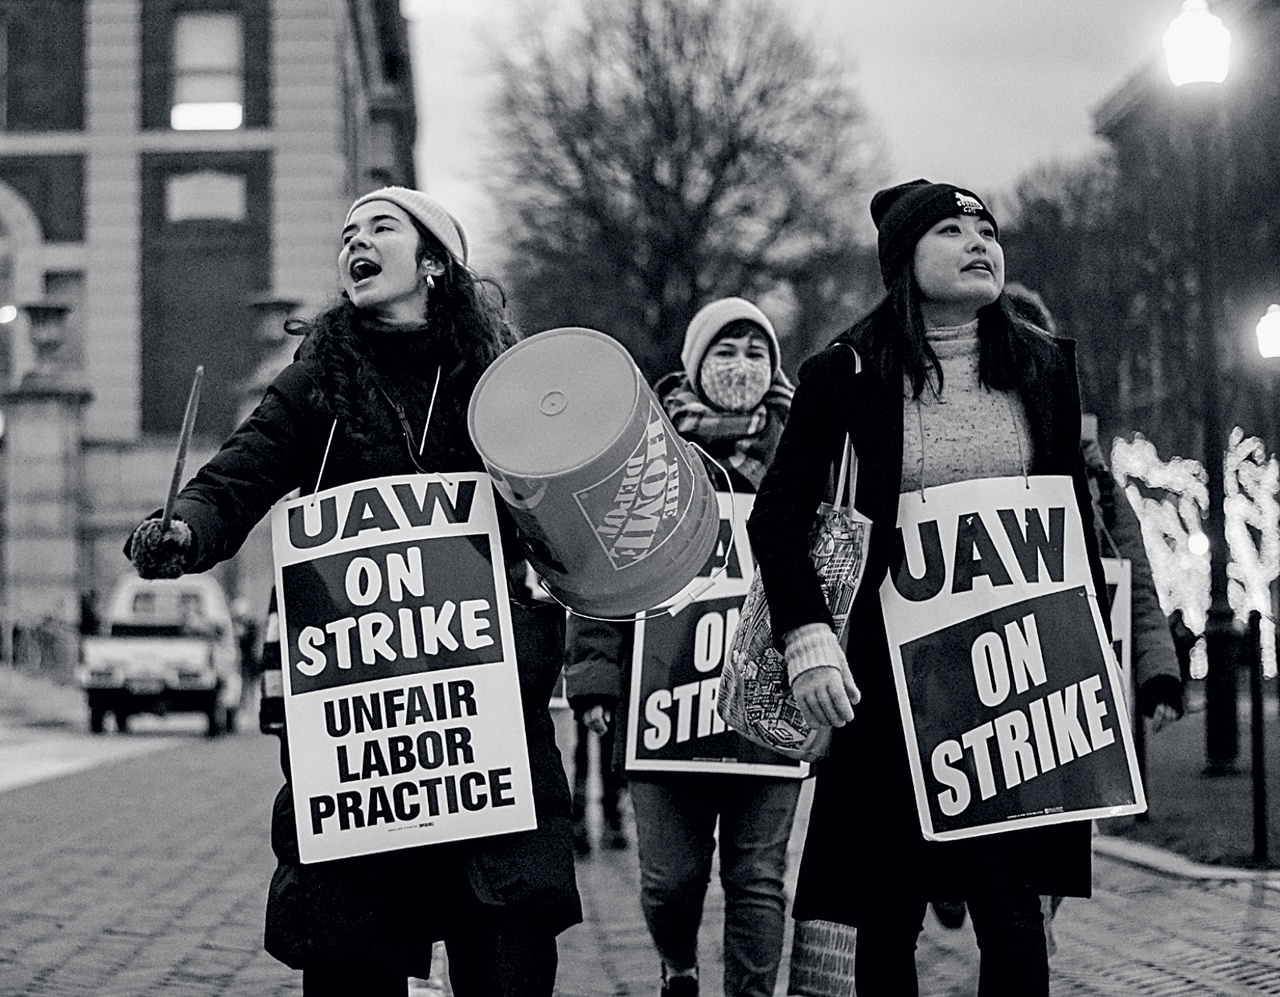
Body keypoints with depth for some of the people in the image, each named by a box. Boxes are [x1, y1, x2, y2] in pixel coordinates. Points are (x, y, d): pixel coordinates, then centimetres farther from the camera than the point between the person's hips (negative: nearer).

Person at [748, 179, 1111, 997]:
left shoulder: (1045, 366, 7)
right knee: (889, 914, 4)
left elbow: (1076, 517, 13)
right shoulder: (848, 374, -2)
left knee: (1013, 912, -4)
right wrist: (806, 637, -13)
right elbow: (778, 516, -1)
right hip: (894, 666, -1)